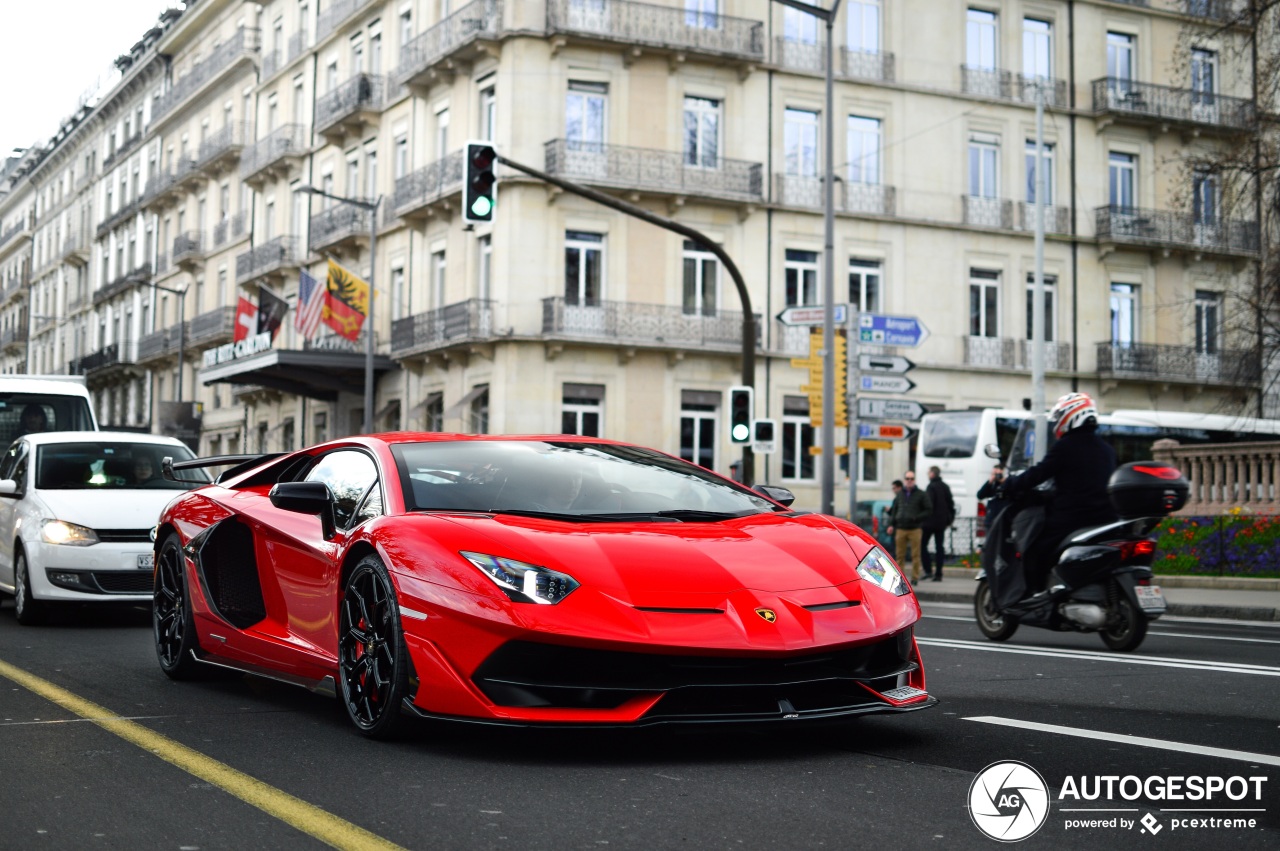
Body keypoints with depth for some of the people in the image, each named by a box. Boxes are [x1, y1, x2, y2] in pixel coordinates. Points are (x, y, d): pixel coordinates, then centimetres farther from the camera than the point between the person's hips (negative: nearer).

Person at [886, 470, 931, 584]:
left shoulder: (921, 495, 3)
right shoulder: (899, 495, 15)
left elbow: (929, 510, 1)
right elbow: (894, 510, 21)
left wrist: (916, 518, -12)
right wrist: (891, 524, 9)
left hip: (915, 529, -3)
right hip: (900, 529, 3)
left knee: (915, 555, -2)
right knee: (900, 555, 3)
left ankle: (915, 577, 2)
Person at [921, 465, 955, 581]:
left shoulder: (931, 487, -12)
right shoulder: (946, 487, 11)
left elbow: (928, 505, -19)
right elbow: (951, 503, 13)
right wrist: (950, 518, 20)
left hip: (930, 522, -7)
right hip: (941, 523, 7)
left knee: (923, 545, 2)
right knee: (940, 547, 7)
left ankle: (928, 570, -9)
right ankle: (938, 574, 5)